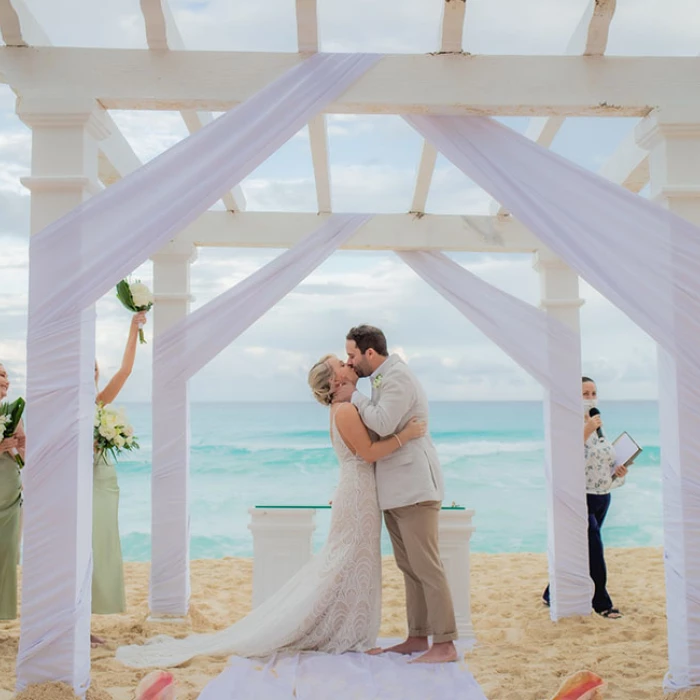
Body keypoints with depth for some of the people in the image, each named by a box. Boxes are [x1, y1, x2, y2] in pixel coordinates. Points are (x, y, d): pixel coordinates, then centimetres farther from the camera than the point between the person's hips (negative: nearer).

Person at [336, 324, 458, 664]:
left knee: (426, 566, -7)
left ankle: (445, 644, -1)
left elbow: (383, 424, -24)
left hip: (412, 487, -10)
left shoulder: (397, 376, -13)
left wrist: (354, 396, -12)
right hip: (394, 490, 10)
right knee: (409, 568, 13)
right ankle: (418, 636, 21)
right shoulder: (383, 377, 16)